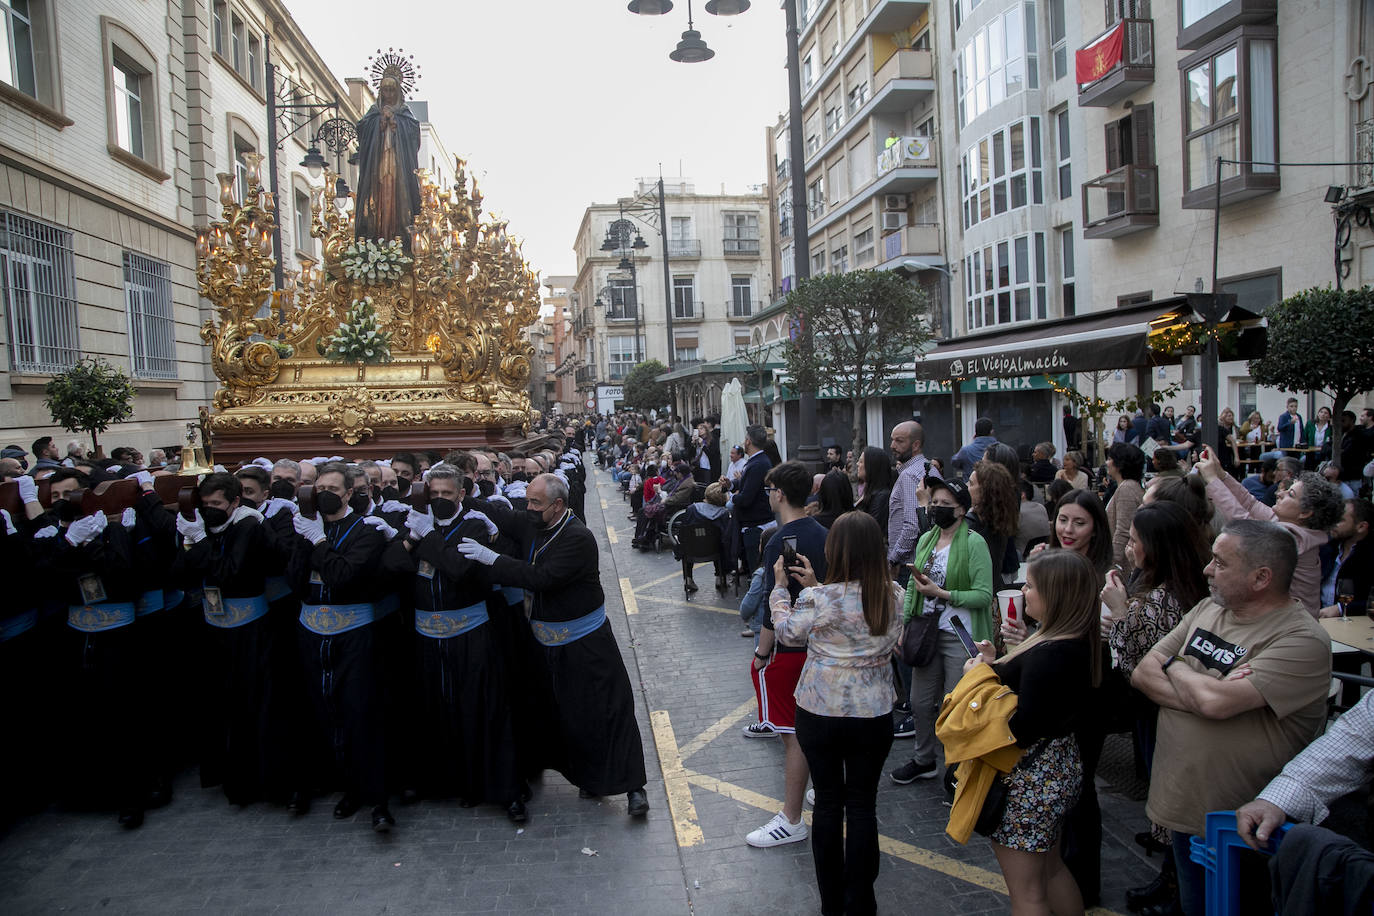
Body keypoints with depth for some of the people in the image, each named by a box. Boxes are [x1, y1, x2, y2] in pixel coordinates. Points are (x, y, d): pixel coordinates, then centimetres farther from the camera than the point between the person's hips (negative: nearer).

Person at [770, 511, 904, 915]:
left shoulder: (819, 599, -20)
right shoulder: (895, 596, -7)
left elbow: (788, 631, -1)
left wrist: (780, 586, 11)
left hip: (820, 715, -2)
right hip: (874, 715, 2)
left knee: (828, 802, 13)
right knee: (862, 806, 13)